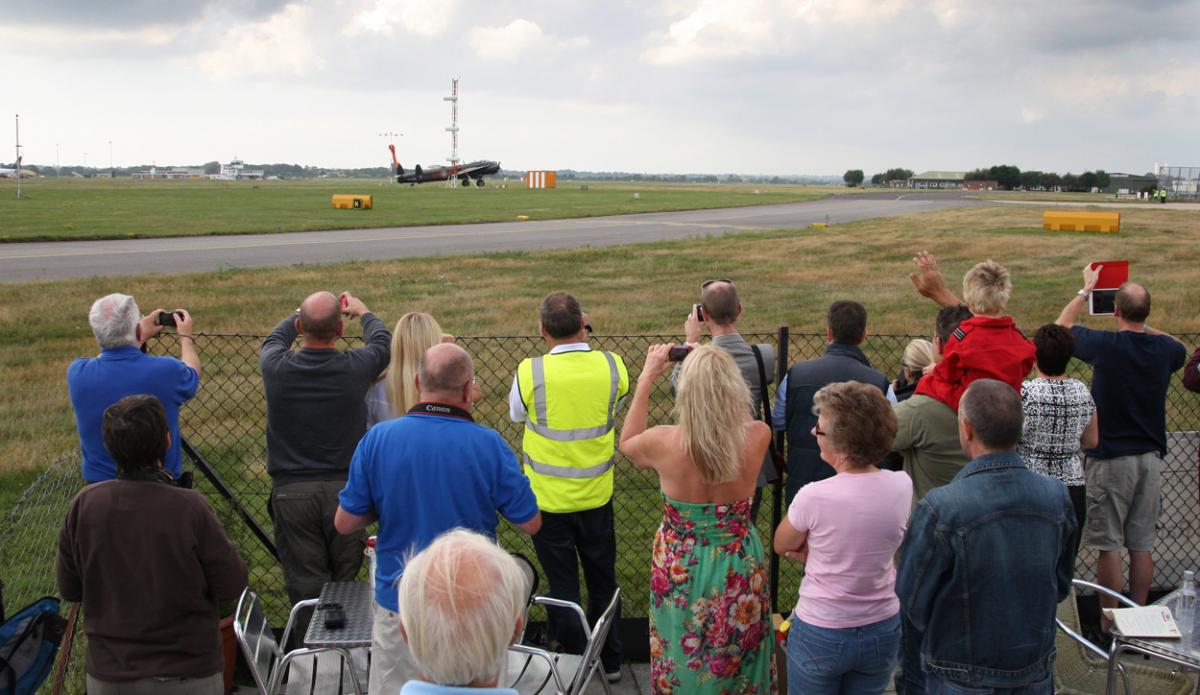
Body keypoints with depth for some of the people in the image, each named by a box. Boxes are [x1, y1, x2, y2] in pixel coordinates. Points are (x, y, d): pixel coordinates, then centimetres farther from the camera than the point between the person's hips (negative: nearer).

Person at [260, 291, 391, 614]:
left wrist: (300, 316, 37)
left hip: (291, 491, 0)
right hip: (345, 489, 0)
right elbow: (382, 340, 14)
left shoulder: (276, 367, -7)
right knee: (347, 584, 11)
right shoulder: (355, 367, -9)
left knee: (305, 587, 6)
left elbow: (274, 339, 19)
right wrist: (362, 311, 34)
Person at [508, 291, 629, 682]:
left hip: (549, 497, -2)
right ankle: (609, 661, 30)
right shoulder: (611, 366, -12)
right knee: (603, 580, 18)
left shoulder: (530, 372, -19)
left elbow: (516, 414, 0)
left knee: (562, 585, 12)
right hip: (596, 494, 3)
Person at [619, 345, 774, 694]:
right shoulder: (757, 436, -21)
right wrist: (719, 370, 7)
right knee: (738, 666, 25)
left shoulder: (663, 442, -24)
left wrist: (646, 378, 4)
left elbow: (627, 443, 2)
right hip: (738, 569, 1)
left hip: (680, 571, -1)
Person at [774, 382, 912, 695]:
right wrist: (815, 547, -4)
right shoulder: (902, 486, -12)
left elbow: (781, 546, -5)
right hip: (882, 631, 4)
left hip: (821, 634, -4)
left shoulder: (814, 496, -25)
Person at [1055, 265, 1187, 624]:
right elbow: (1179, 349, 26)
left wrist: (1086, 288, 16)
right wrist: (1143, 326, 25)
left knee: (1109, 544, 2)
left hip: (1109, 458, -5)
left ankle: (1109, 623, 9)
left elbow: (1063, 326, 4)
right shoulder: (1166, 349, -2)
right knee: (1142, 545, 11)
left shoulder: (1105, 345, -15)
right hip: (1150, 457, 5)